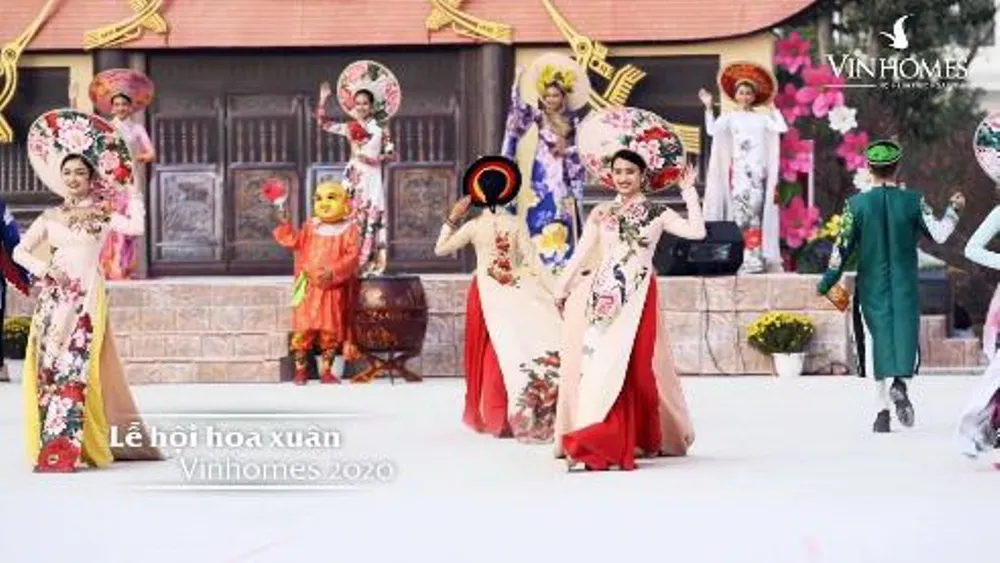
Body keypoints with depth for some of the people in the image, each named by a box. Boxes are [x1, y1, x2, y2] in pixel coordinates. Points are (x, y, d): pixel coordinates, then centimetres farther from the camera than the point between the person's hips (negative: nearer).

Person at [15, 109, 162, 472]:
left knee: (73, 369, -12)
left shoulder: (101, 214, 6)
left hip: (86, 299, -3)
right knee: (49, 368, -1)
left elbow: (136, 227, -9)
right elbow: (20, 251, 13)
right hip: (53, 299, 3)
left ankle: (63, 451, -15)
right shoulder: (50, 217, 13)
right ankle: (51, 446, 3)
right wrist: (42, 268, -5)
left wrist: (132, 191, -2)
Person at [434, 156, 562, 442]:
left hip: (487, 294, 2)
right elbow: (533, 263, -9)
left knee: (492, 351, 10)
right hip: (516, 292, -1)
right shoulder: (516, 225, -6)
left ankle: (492, 414, 17)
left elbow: (440, 249, 5)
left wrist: (452, 218, 7)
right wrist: (554, 294, -7)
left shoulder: (474, 227, -5)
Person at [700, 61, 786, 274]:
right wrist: (708, 108, -6)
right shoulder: (729, 118, 10)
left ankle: (755, 256, -7)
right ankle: (741, 257, -11)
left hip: (758, 170, 1)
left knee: (755, 211, -5)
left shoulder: (762, 118, 14)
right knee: (740, 210, -10)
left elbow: (781, 129, 1)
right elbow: (711, 130, -5)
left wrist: (774, 108, 12)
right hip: (738, 169, -1)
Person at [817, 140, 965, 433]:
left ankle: (883, 410, 2)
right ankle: (900, 382, -23)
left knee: (876, 341, 7)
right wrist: (953, 210, 17)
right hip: (905, 287, 0)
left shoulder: (856, 204, -6)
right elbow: (939, 234, -2)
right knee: (906, 336, 8)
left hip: (871, 286, 0)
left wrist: (827, 283, 5)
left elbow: (843, 247, -5)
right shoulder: (913, 201, -6)